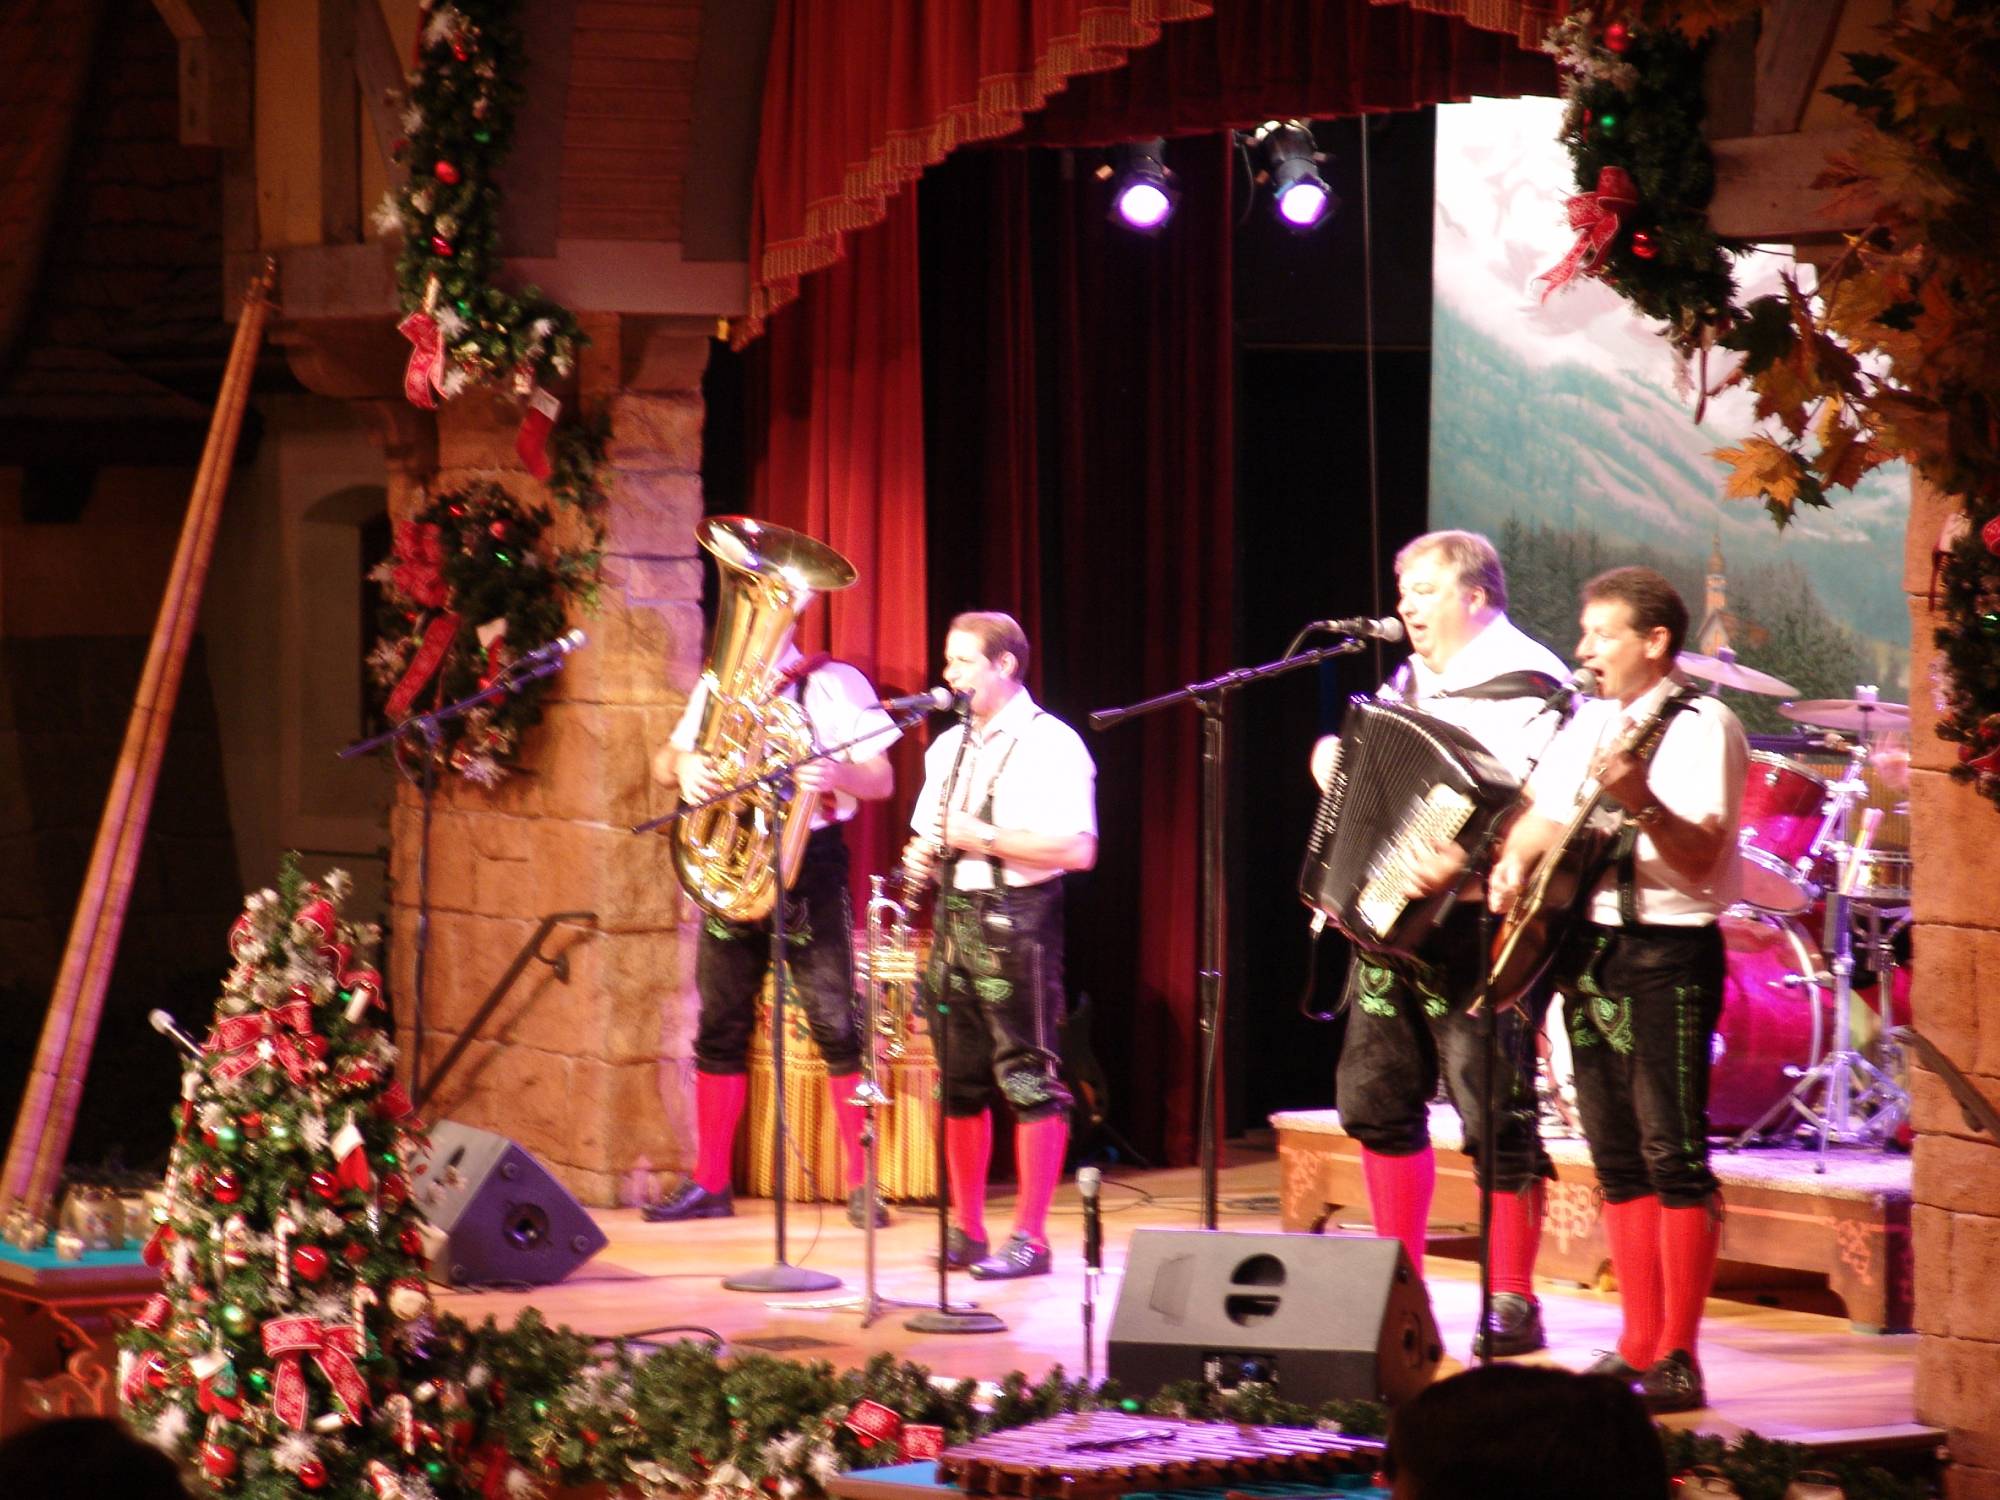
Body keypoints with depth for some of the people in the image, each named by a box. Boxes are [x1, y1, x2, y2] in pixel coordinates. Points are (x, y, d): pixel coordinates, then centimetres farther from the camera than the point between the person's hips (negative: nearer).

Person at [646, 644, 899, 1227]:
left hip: (808, 859, -5)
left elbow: (881, 780, -3)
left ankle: (862, 1184, -4)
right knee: (720, 1027, 6)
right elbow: (665, 760, 13)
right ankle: (709, 1183, 13)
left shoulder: (834, 684, 0)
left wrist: (836, 773, -25)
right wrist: (683, 763, -11)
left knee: (835, 1024, -8)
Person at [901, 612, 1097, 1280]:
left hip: (1016, 917, -8)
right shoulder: (948, 746, 17)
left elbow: (1078, 850, -16)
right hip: (954, 917, 8)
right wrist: (922, 855, 3)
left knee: (1027, 1077, -6)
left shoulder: (1052, 744, -7)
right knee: (959, 1080, 9)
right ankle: (966, 1230, 16)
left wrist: (986, 838, -18)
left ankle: (1030, 1237, -4)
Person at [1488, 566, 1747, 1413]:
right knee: (1616, 1155, 10)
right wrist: (1513, 865, 5)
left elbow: (1700, 859, -20)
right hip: (1585, 950, 8)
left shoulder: (1701, 727, -10)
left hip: (1667, 952, -8)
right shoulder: (1590, 724, 14)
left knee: (1673, 1153, -9)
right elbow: (1541, 818, 26)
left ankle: (1677, 1356, -8)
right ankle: (1639, 1344, 15)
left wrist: (1642, 804, -37)